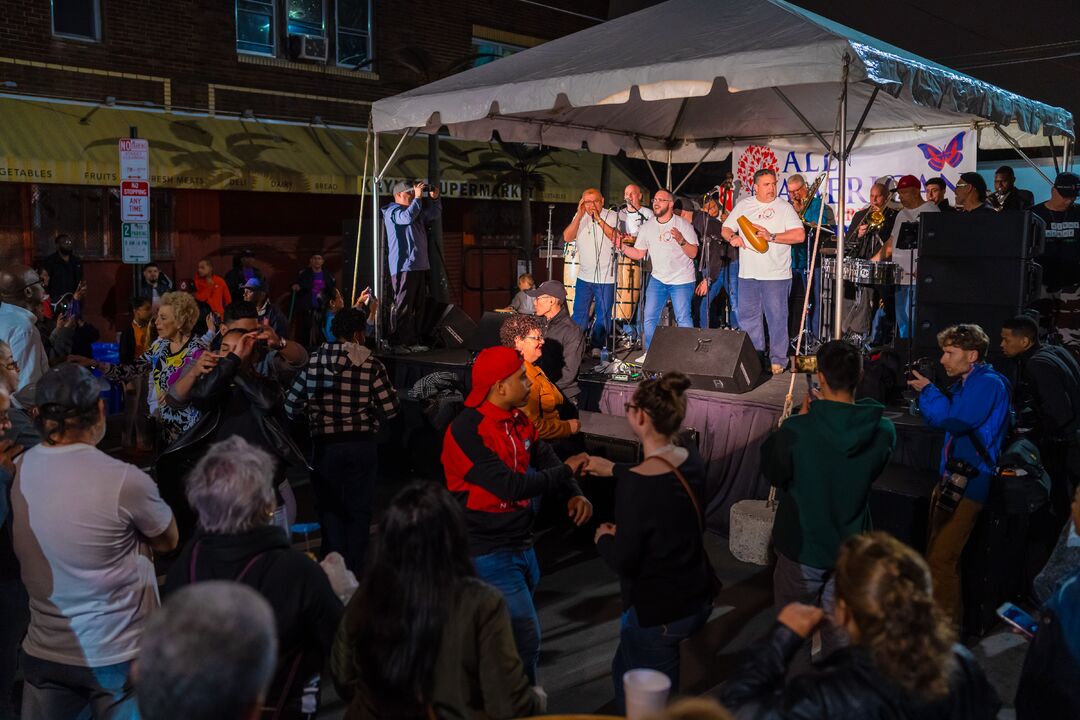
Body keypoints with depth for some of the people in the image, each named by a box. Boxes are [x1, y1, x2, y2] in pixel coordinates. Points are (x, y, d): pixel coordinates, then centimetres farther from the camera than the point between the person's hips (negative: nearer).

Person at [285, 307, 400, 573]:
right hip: (363, 445, 0)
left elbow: (291, 405, -2)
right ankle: (355, 571, 17)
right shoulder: (370, 364, -7)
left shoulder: (314, 361, -4)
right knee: (359, 510, 12)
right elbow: (390, 409, -8)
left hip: (325, 445, 1)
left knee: (330, 509, 13)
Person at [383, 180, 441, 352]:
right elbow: (407, 217, -25)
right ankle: (397, 343, -8)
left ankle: (413, 341, 17)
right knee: (402, 307, -11)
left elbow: (435, 215, 29)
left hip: (420, 266, 9)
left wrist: (434, 198, 13)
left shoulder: (417, 211, 22)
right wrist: (418, 198, -19)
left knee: (418, 307, 11)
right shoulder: (392, 211, -5)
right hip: (403, 268, -9)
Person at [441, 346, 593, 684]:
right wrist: (566, 469, -17)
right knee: (525, 639, -6)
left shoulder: (519, 421, 5)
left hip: (522, 545, 9)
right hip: (488, 552, -9)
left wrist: (575, 494, -15)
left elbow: (546, 459, 4)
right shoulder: (467, 431, -21)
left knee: (518, 633, 20)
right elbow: (510, 486, -27)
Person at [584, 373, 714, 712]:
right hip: (698, 598, 8)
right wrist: (615, 470, 25)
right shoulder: (692, 459, -6)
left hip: (657, 613, -8)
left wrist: (603, 538, -2)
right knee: (625, 670, 30)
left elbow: (623, 561, -22)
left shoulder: (635, 484, -29)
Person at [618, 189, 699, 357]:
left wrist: (681, 240, -29)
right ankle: (649, 354, 14)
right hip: (658, 279, 4)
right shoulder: (647, 227, 4)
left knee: (683, 319, -7)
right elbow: (639, 254, 7)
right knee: (649, 317, 1)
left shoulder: (683, 225, -8)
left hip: (682, 280, -4)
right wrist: (622, 247, -8)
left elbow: (693, 253, -12)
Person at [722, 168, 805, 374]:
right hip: (747, 273, 4)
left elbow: (799, 235, -9)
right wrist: (732, 237, -7)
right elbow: (726, 228, 16)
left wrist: (771, 237, -18)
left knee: (777, 317, -1)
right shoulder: (743, 205, 11)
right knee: (748, 318, 9)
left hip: (776, 274, -4)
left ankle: (778, 360, 8)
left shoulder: (784, 207, 0)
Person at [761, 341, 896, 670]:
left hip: (802, 547, -3)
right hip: (852, 550, 3)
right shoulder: (883, 430, -14)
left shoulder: (796, 430, -26)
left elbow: (772, 472, -8)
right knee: (840, 633, 21)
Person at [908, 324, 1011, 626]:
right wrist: (924, 392, 9)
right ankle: (948, 614, 26)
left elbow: (955, 421, -23)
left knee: (941, 559, -8)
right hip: (951, 477, 9)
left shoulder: (989, 383, -13)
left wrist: (928, 390, -10)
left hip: (969, 484, -9)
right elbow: (941, 420, 23)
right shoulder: (966, 382, 14)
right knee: (939, 555, 14)